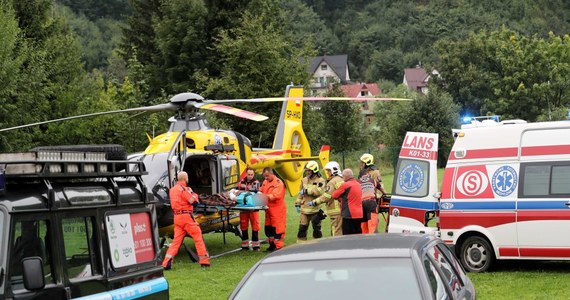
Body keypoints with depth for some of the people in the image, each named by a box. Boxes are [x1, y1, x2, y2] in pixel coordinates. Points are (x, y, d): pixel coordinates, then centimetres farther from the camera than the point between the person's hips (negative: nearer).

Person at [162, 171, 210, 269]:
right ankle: (204, 261, 1)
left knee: (176, 240, 7)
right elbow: (194, 202, -11)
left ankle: (166, 263, -3)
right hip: (186, 216, -7)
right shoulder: (184, 189, -11)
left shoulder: (172, 190, 14)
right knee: (198, 237, 1)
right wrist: (194, 194, 7)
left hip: (176, 217, 7)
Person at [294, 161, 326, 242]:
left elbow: (318, 191, -23)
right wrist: (297, 203, 13)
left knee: (316, 229, 4)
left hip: (315, 209, -5)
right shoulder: (304, 180, 13)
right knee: (302, 228, 5)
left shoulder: (320, 181, -6)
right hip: (304, 208, 5)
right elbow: (300, 193, 20)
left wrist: (306, 191, -20)